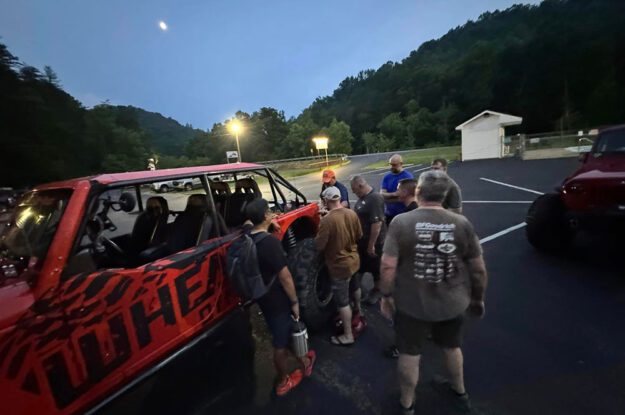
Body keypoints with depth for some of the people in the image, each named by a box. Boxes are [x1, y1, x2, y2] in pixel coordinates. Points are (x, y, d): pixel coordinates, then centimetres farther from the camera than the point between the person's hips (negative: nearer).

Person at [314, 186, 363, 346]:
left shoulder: (327, 220, -29)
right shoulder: (352, 214, -7)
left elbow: (319, 246, -22)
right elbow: (359, 235, 5)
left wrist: (321, 231, -4)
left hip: (339, 265, -7)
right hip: (354, 259, 8)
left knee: (342, 301, 8)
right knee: (354, 286, 33)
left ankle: (348, 336, 23)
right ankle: (358, 310, 59)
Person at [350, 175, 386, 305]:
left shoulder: (375, 198, -25)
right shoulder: (363, 197, 5)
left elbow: (377, 223, -29)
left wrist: (371, 245, -26)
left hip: (373, 241, -9)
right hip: (362, 239, 9)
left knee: (375, 267, 11)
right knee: (360, 264, 23)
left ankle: (377, 290, 31)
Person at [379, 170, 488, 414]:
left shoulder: (401, 222, -18)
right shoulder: (462, 223, -9)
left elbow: (388, 266, -19)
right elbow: (479, 269, -3)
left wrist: (386, 295, -4)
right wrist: (478, 298, 13)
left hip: (412, 304, -3)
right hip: (454, 303, 3)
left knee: (409, 354, 19)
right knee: (452, 347, 29)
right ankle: (459, 393, 54)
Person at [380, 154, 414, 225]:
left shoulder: (408, 176, -8)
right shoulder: (387, 177, 6)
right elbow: (382, 194, -3)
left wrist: (388, 197, -11)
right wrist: (394, 194, -18)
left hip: (403, 214, -4)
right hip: (389, 214, 4)